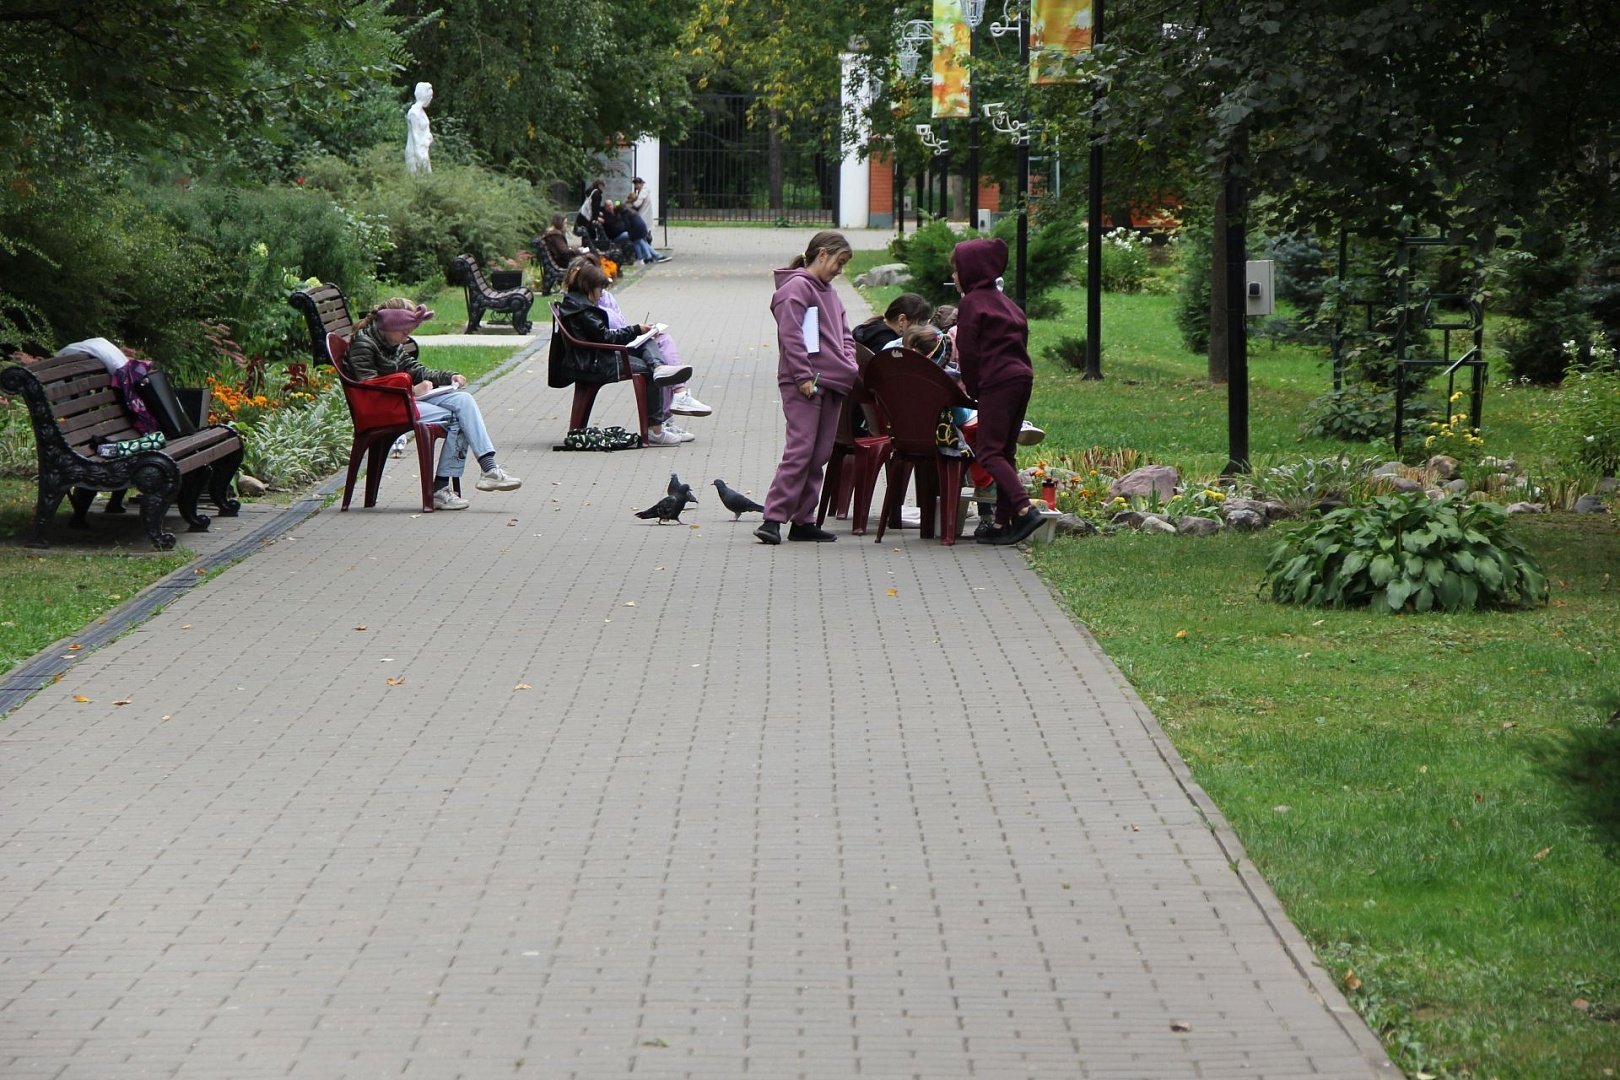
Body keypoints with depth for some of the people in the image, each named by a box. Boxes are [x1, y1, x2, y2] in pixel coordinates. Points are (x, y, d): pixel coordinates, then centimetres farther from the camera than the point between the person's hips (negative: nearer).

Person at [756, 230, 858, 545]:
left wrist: (850, 367, 9)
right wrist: (804, 377, -19)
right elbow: (790, 336, -15)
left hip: (832, 383, 9)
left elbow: (844, 335, 26)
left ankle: (803, 520, 11)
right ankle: (773, 518, -13)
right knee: (800, 450, -14)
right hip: (803, 385, -9)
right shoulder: (796, 287, -7)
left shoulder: (828, 292, 22)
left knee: (820, 454, 7)